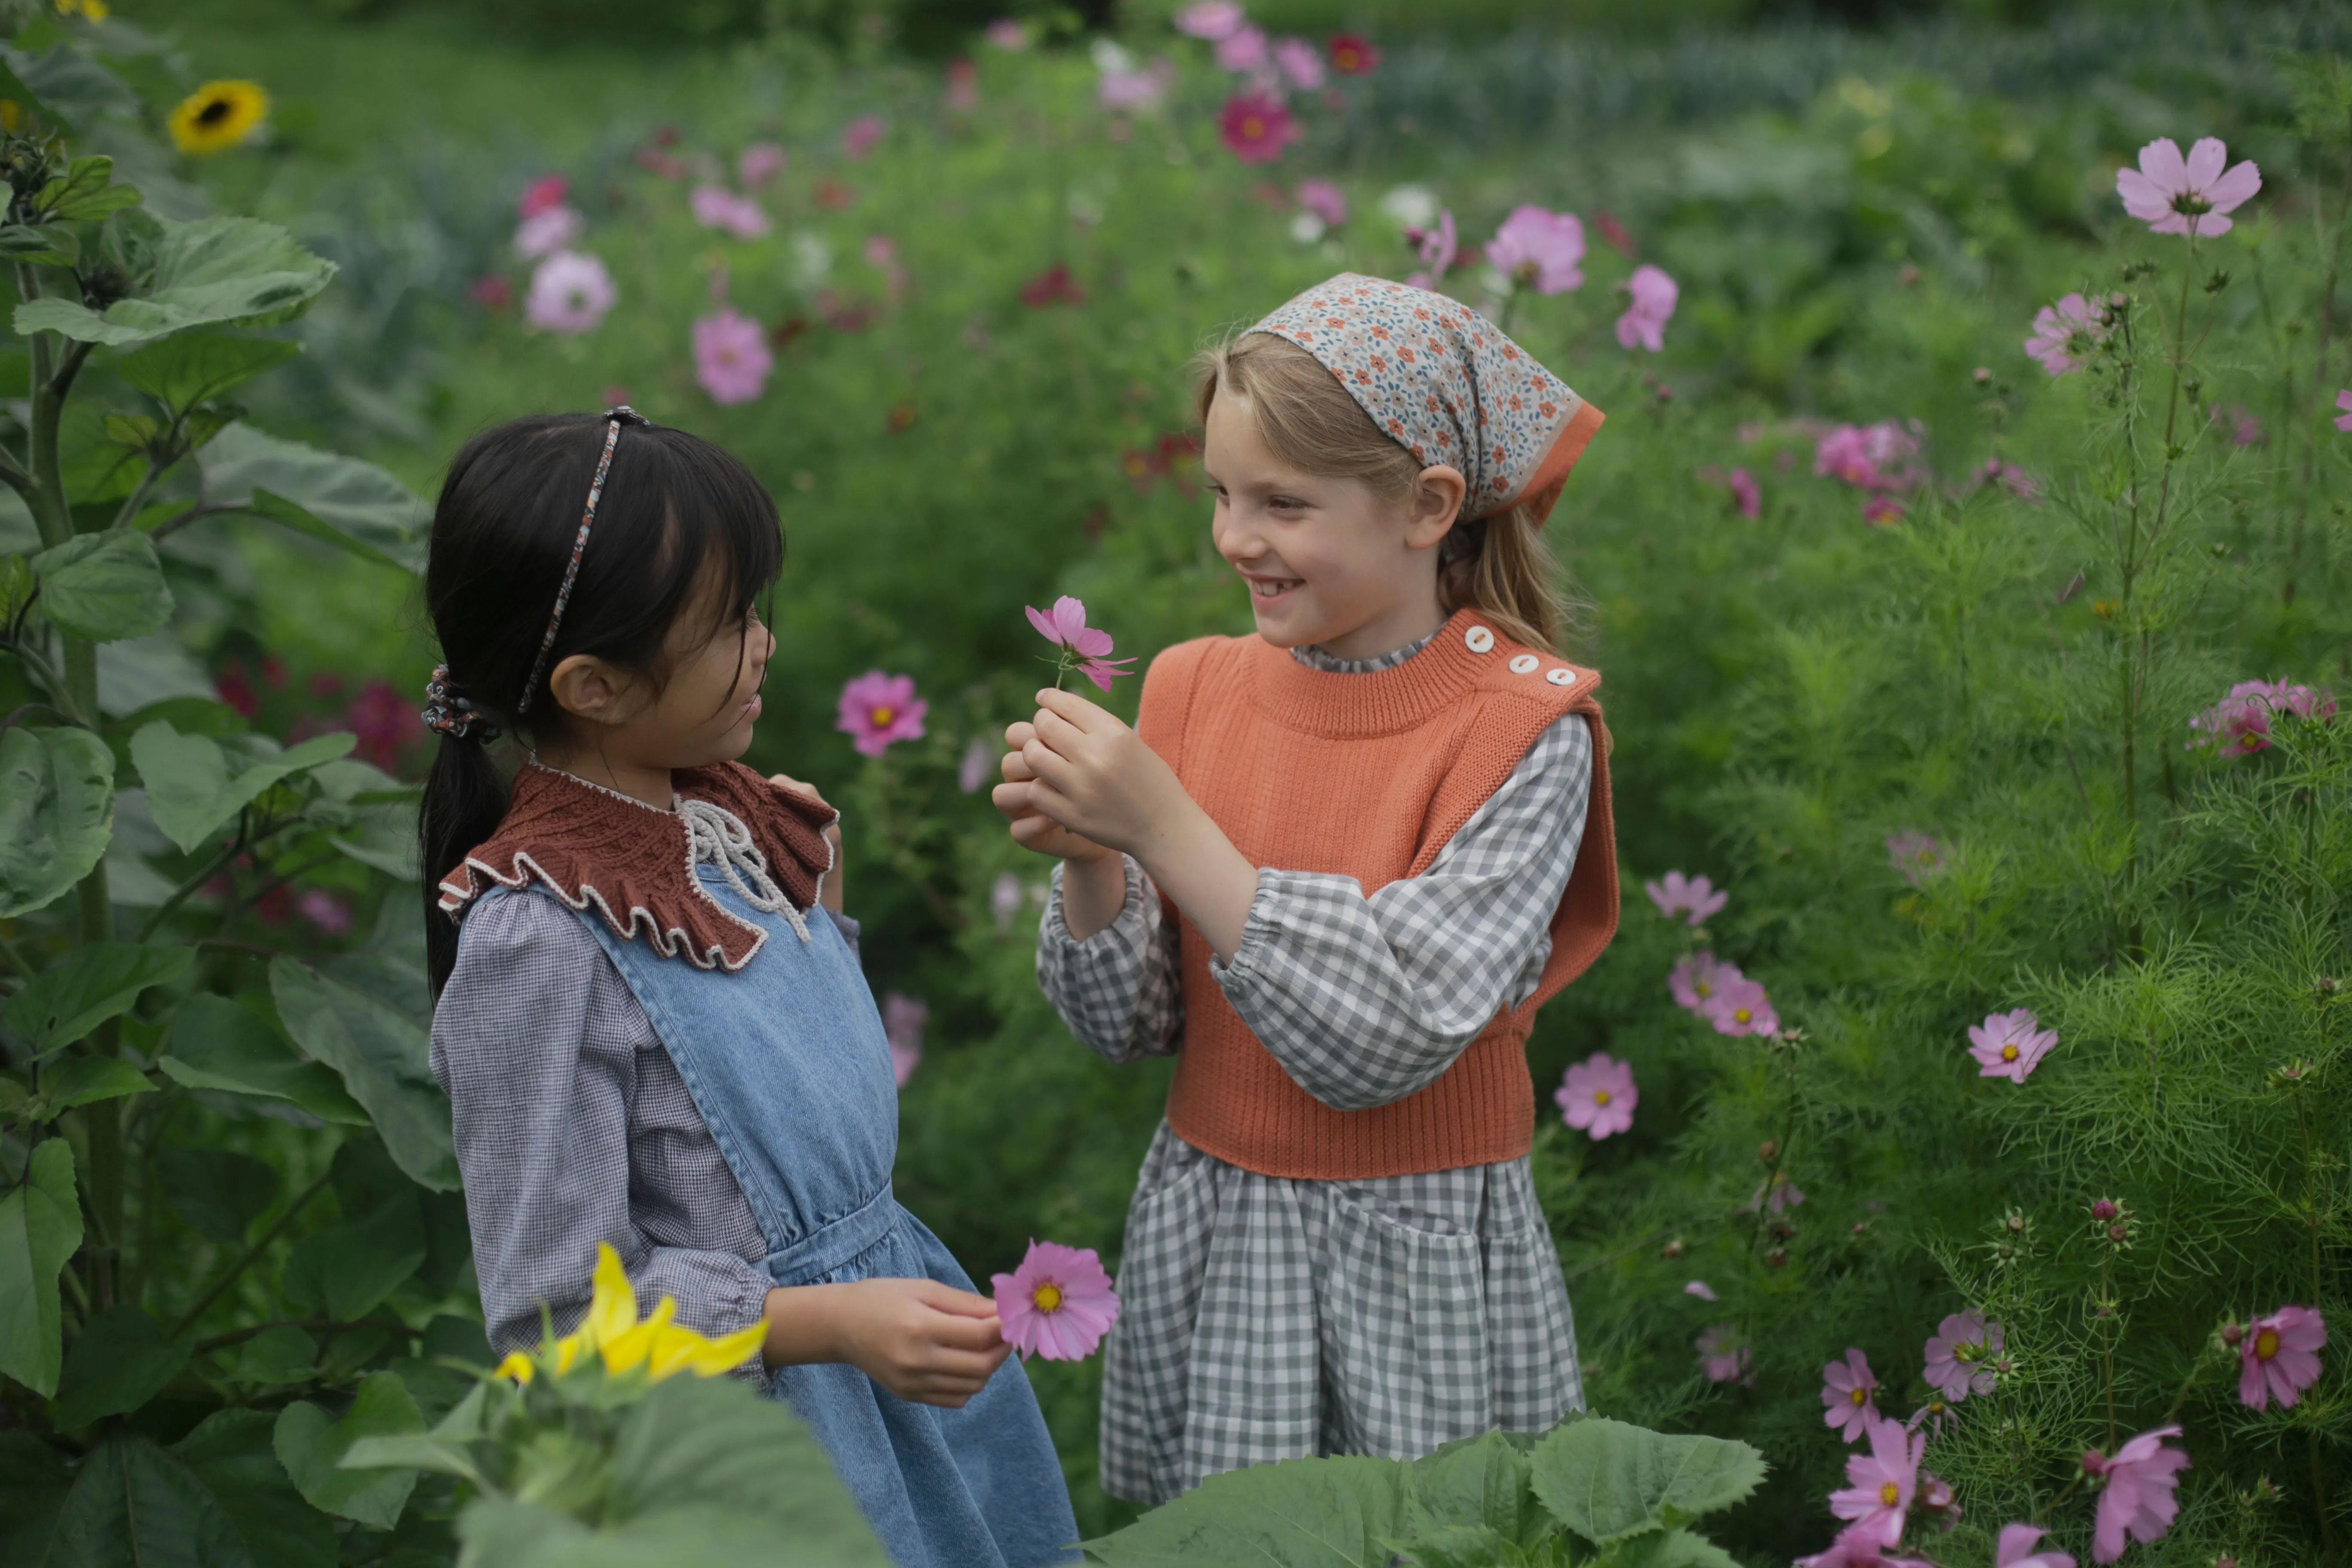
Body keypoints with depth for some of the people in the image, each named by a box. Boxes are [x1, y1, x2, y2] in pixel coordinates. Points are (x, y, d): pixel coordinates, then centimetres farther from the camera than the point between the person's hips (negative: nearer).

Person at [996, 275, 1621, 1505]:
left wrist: (1165, 828, -25)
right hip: (1208, 1235, 4)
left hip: (1413, 1262, -4)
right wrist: (1088, 860, -18)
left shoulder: (1522, 728, -15)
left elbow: (1383, 1043, -24)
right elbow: (1130, 1026, 0)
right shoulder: (1193, 688, -1)